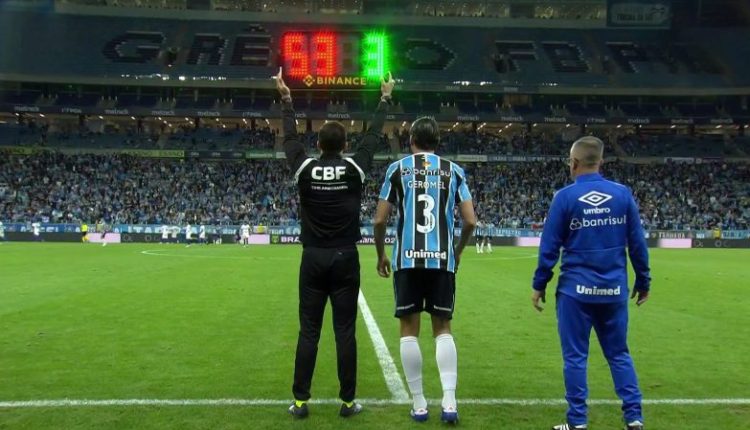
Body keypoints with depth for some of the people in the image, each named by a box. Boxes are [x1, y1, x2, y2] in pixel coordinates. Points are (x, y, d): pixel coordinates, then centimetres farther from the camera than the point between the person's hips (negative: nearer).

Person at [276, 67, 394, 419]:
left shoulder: (305, 169, -3)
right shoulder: (355, 169, -4)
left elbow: (290, 138, 13)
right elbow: (373, 136, 9)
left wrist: (286, 100, 25)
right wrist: (385, 99, 22)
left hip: (313, 259, 1)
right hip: (345, 258, -1)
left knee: (308, 331, 5)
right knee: (345, 331, 3)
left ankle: (301, 401, 9)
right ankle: (348, 401, 9)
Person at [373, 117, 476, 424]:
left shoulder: (397, 169, 5)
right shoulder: (453, 171, 8)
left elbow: (379, 220, 2)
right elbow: (470, 221, 4)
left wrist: (381, 255, 17)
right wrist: (458, 251, 21)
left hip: (408, 259, -1)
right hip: (442, 259, 1)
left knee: (409, 330, 8)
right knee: (443, 329, 11)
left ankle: (419, 405, 11)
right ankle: (449, 402, 1)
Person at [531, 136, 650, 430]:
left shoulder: (565, 196, -7)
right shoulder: (623, 194, 1)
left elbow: (549, 247, -6)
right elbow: (637, 244, 3)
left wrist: (539, 285, 2)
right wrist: (643, 282, 13)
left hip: (576, 290, -3)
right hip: (614, 290, 3)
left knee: (575, 357, 5)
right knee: (619, 354, 14)